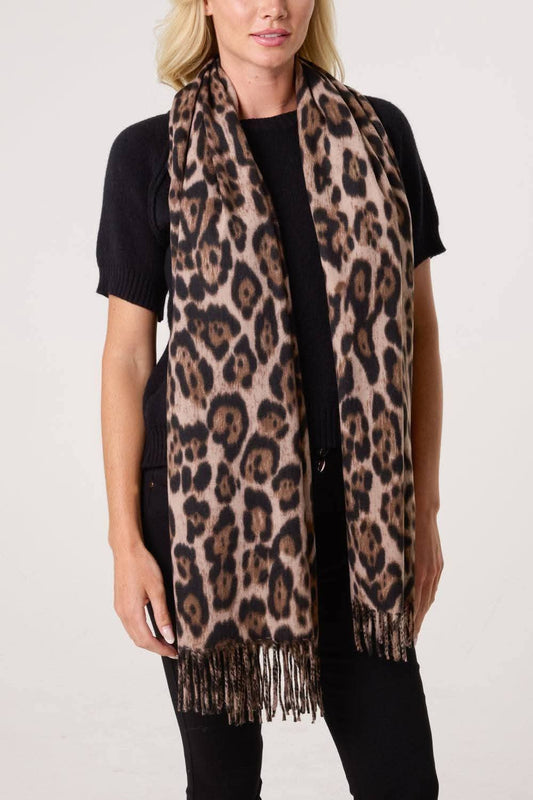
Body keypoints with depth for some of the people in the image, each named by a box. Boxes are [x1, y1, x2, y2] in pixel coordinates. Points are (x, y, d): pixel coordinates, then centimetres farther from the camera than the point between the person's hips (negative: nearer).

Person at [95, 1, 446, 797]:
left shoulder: (378, 133, 3)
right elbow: (126, 353, 0)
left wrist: (426, 505, 5)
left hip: (344, 495, 2)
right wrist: (126, 540, -3)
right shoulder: (149, 154, -1)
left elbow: (417, 326, 6)